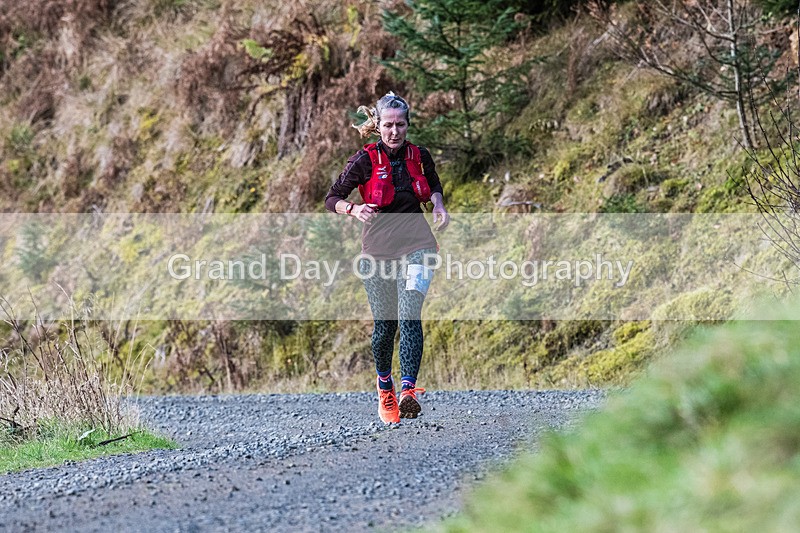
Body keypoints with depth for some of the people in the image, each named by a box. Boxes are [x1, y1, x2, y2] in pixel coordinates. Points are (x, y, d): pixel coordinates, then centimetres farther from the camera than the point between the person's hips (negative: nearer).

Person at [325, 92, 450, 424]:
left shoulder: (420, 157, 2)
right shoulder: (365, 160, -7)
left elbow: (434, 186, 24)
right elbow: (332, 199, -3)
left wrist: (438, 206, 3)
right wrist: (354, 209, -23)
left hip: (415, 246, 1)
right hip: (378, 249, -1)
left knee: (410, 315, -18)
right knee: (384, 324, 5)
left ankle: (408, 391, -31)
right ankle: (384, 388, 32)